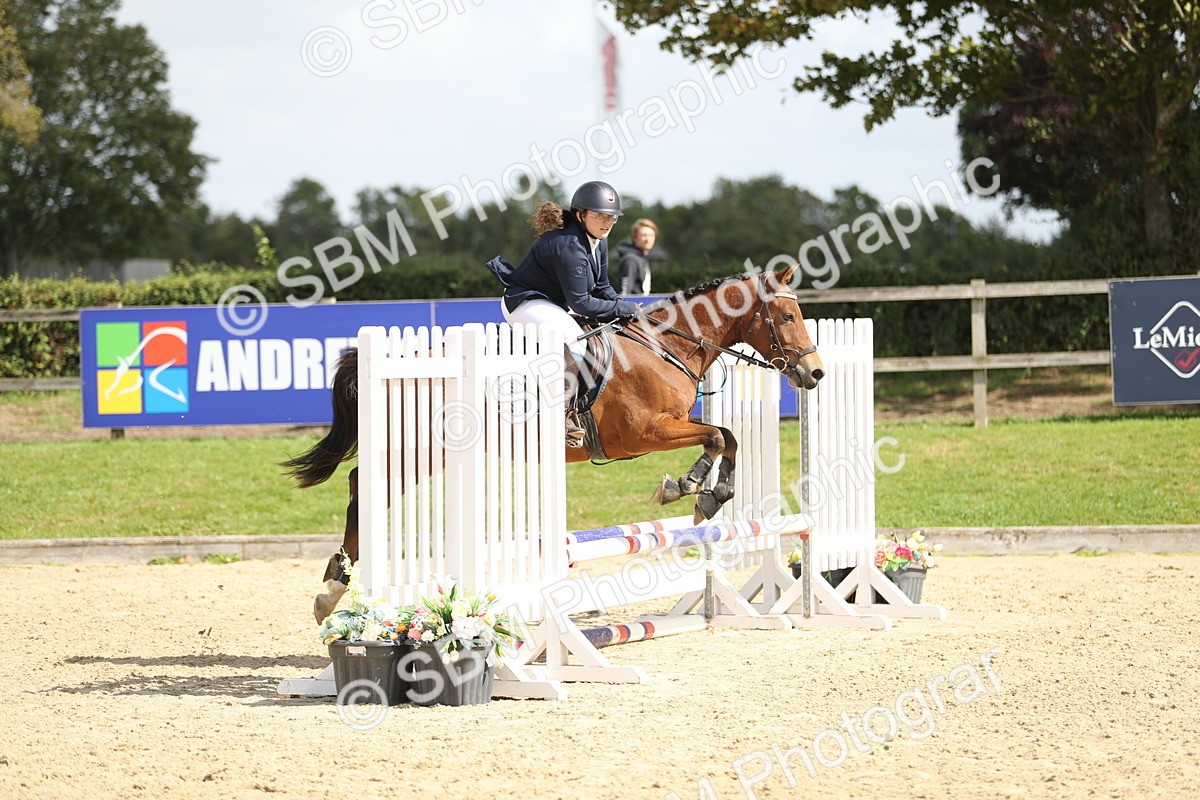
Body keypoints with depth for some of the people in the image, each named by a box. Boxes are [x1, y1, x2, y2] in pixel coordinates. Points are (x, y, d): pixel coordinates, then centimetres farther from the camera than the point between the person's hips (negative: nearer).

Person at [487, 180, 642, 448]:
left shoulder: (598, 242, 3)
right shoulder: (568, 246, -28)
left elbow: (602, 288, 12)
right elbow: (580, 302, -25)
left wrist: (626, 310, -5)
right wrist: (626, 309, -19)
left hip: (554, 304, 11)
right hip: (526, 303, -11)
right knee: (577, 340, -33)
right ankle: (563, 416, -29)